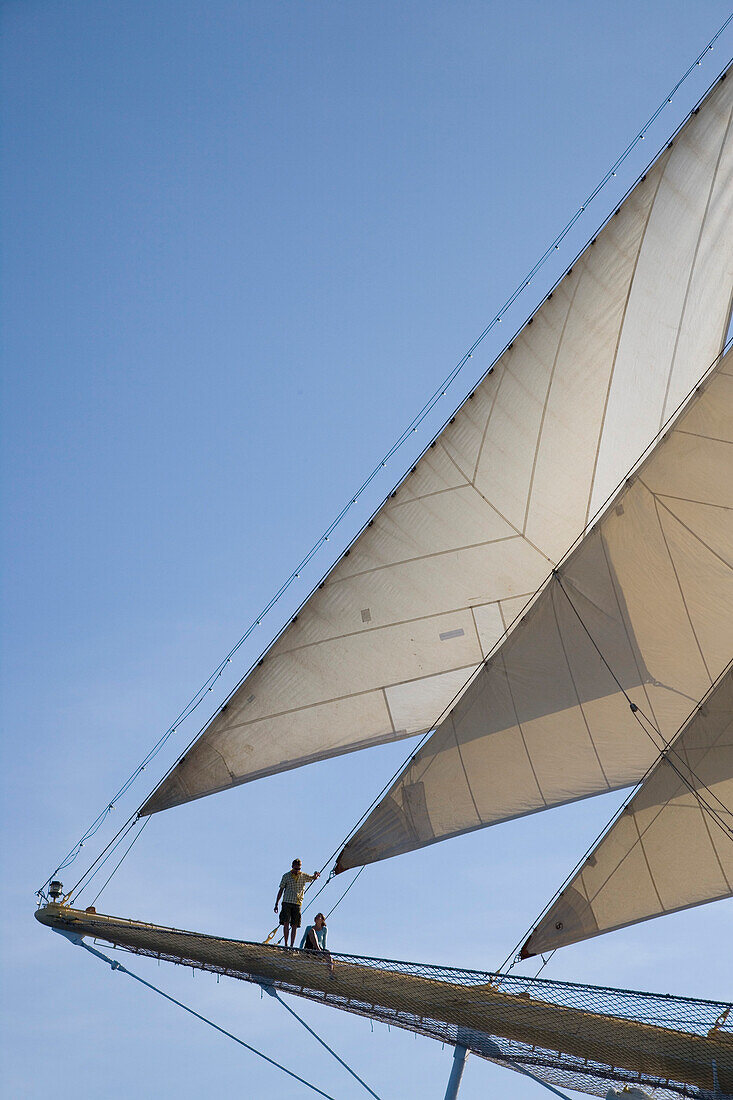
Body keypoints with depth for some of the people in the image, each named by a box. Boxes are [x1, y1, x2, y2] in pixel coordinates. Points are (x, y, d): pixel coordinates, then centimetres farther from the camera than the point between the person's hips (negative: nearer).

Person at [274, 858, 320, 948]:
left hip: (297, 903, 2)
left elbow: (313, 878, 4)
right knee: (286, 923, -11)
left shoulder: (303, 876, 9)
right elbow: (281, 890, 7)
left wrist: (316, 874, -23)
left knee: (294, 926, 0)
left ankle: (292, 945, 1)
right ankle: (285, 944, -9)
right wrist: (276, 904, 4)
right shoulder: (286, 876, 4)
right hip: (287, 902, -2)